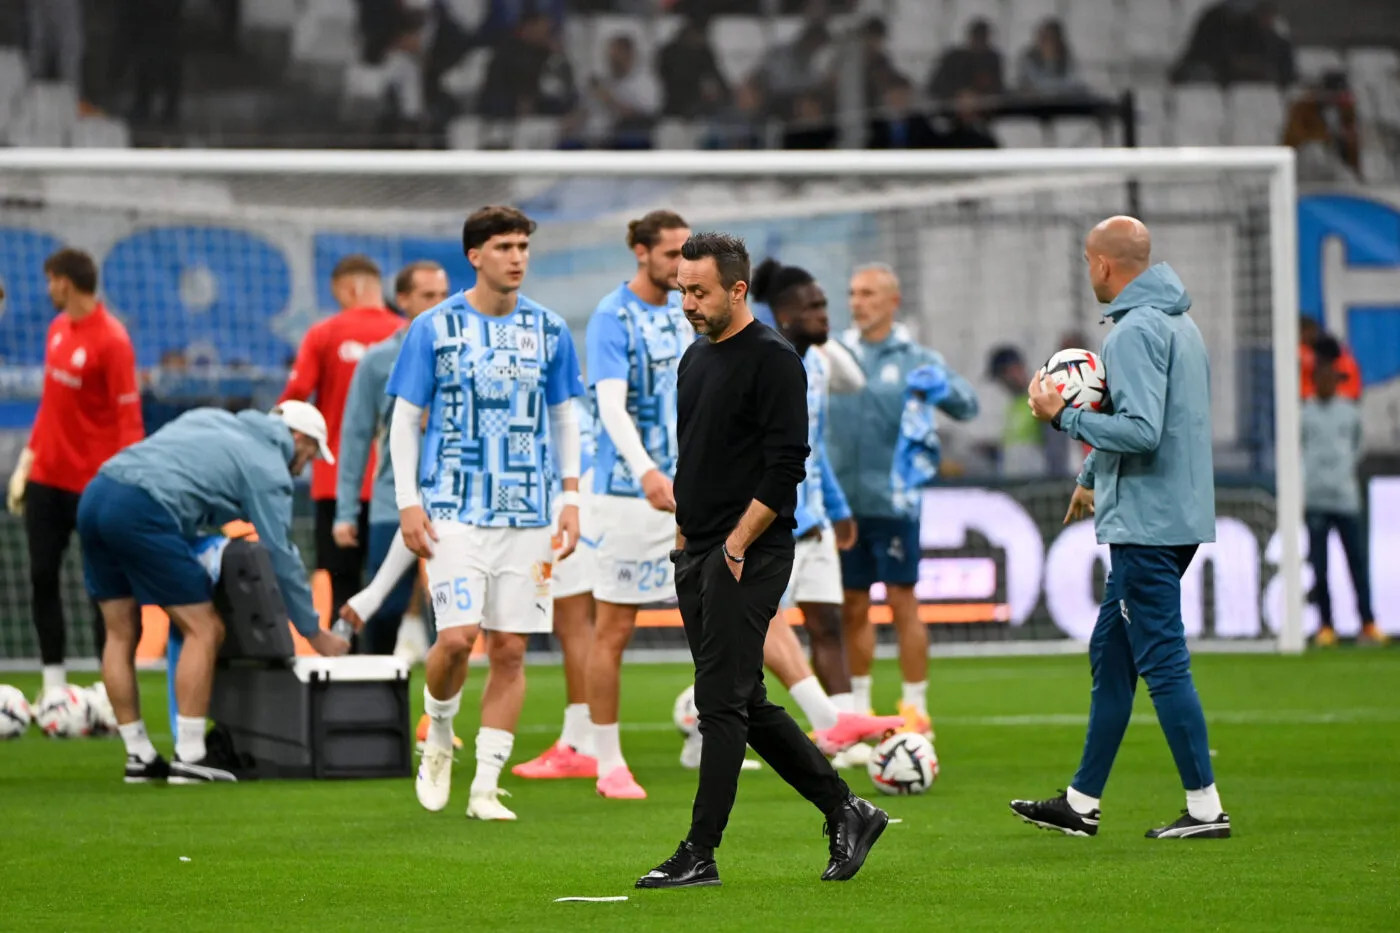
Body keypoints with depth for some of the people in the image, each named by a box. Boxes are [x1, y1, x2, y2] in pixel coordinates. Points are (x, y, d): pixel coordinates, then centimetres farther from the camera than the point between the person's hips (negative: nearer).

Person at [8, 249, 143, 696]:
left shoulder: (111, 340, -14)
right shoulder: (57, 328, 8)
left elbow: (128, 418, -15)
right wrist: (26, 462, 15)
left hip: (93, 486, -7)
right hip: (47, 478, 7)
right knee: (42, 579, 7)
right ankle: (53, 686, 14)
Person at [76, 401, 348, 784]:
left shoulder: (212, 419, 27)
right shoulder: (269, 470, 6)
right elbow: (281, 556, 5)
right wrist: (314, 631, 13)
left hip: (95, 494, 8)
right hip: (142, 513, -8)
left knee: (121, 634, 15)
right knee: (204, 630, 2)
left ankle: (139, 756, 20)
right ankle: (188, 758, -1)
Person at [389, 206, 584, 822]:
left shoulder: (549, 330, 8)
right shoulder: (434, 328, -1)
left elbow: (565, 419, 16)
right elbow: (405, 420, 2)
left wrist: (571, 502, 8)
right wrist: (408, 504, -5)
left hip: (527, 514, 3)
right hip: (454, 511, -3)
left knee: (509, 649, 0)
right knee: (457, 636, -16)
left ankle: (486, 788, 7)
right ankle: (438, 739, 14)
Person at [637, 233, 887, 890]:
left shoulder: (772, 361, -12)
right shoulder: (696, 358, 15)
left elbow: (784, 467, -17)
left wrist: (735, 546, -17)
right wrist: (684, 536, 17)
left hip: (748, 557, -9)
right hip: (697, 557, 9)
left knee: (722, 702, -8)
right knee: (746, 702, 10)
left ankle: (700, 855, -5)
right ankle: (846, 812, 19)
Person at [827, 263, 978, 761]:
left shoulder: (915, 359, 0)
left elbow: (966, 404, -8)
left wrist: (942, 389, -28)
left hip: (892, 500, -3)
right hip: (843, 502, 4)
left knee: (902, 602, -3)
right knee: (852, 608, 8)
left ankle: (916, 711, 5)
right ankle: (859, 711, 17)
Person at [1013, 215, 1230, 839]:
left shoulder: (1135, 331, -16)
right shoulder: (1180, 324, 15)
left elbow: (1141, 432, -25)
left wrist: (1063, 418, -16)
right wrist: (1093, 477, 34)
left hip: (1147, 524, -10)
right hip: (1179, 517, 10)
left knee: (1162, 662, -6)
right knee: (1110, 654, 15)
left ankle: (1205, 808, -5)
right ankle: (1082, 803, 20)